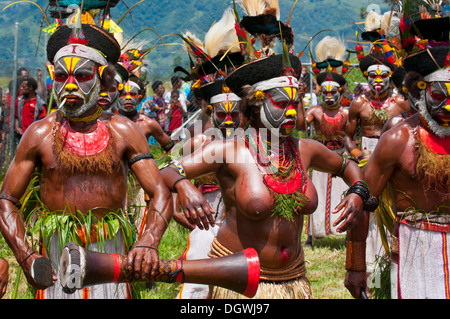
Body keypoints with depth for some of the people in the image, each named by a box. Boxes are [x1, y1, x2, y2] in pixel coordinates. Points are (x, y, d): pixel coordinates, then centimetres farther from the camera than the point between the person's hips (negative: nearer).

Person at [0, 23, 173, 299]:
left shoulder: (123, 131, 0)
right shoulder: (40, 134, 0)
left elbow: (160, 194, -6)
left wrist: (149, 242, -27)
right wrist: (25, 256, -16)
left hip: (111, 251, 0)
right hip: (57, 250, 0)